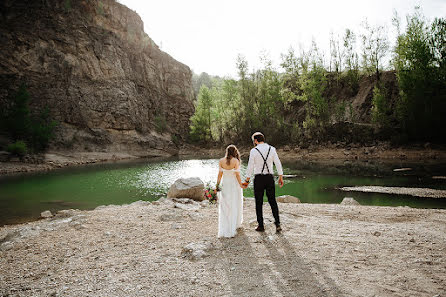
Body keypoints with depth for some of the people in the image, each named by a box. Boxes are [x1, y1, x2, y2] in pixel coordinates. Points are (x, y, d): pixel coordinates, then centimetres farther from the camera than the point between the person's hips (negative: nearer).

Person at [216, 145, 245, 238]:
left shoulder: (221, 161, -3)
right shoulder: (235, 161, -12)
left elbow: (220, 174, -1)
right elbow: (237, 174, -12)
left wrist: (217, 185, 5)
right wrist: (241, 185, -3)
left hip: (224, 184, 3)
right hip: (234, 185, -3)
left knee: (224, 207, 9)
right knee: (234, 206, 12)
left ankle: (224, 229, 8)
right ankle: (236, 224, 23)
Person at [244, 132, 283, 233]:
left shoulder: (253, 151, -9)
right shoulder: (272, 149, 0)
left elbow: (250, 167, -8)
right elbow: (278, 163, 0)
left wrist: (247, 180, 1)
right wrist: (281, 177, 7)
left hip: (258, 179, -3)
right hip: (270, 178, 3)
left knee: (259, 203, 8)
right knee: (272, 201, 13)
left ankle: (261, 225, 14)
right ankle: (277, 223, 3)